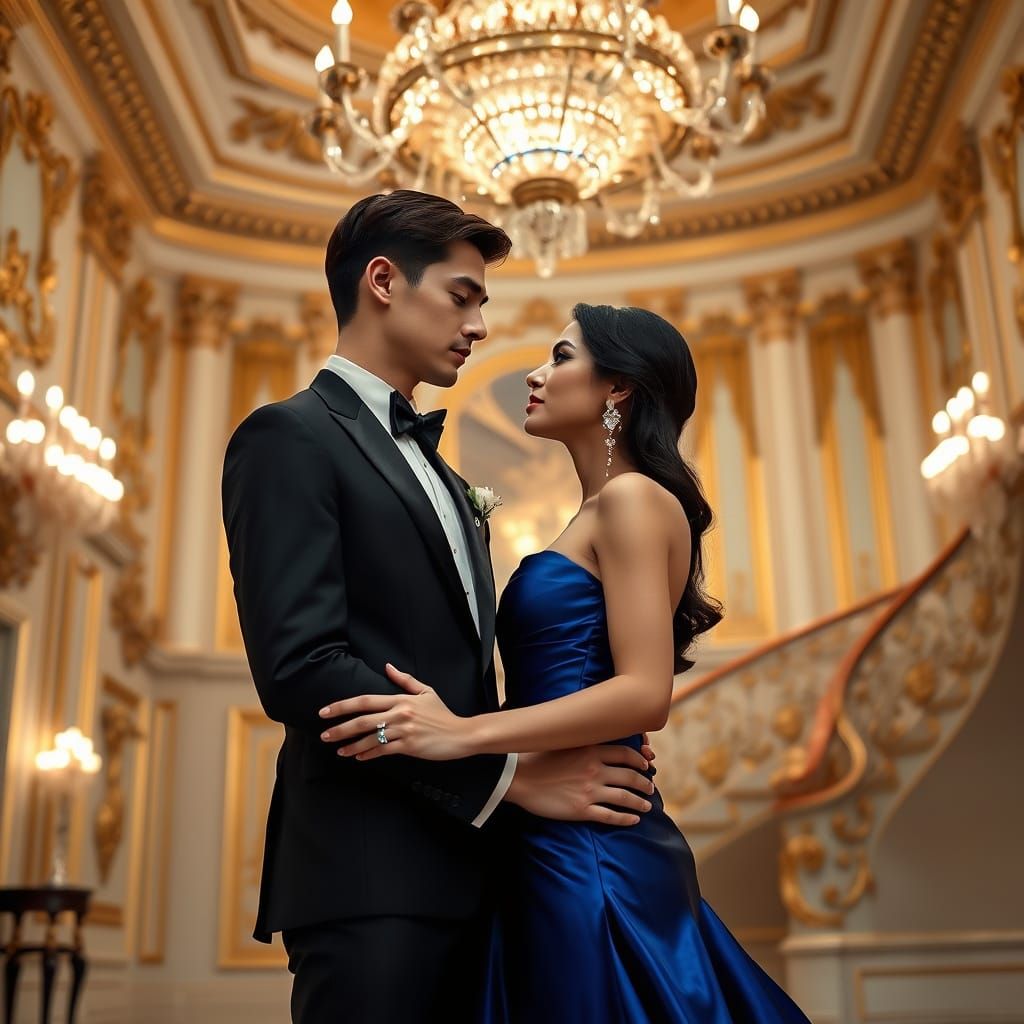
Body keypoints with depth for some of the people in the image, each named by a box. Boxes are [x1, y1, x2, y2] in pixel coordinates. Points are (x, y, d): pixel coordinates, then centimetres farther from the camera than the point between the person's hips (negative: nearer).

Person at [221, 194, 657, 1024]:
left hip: (462, 867, 8)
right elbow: (299, 667, -18)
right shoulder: (292, 438, -5)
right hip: (370, 874, -8)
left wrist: (573, 741, -1)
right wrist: (510, 772, -15)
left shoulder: (438, 471, 21)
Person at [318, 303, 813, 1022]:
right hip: (557, 845, 9)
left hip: (590, 846, -9)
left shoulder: (634, 497, -9)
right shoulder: (602, 513, 19)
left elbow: (646, 693, -19)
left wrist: (464, 734, -23)